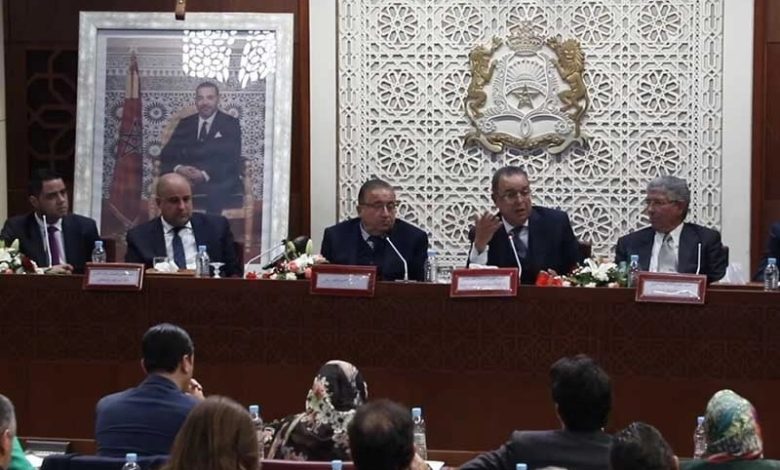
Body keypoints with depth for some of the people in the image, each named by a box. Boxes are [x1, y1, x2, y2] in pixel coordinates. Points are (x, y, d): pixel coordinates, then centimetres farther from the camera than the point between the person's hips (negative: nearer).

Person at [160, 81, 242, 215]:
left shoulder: (230, 124, 10)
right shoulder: (185, 124, 19)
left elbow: (231, 159, -3)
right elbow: (167, 155, 10)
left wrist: (205, 175, -19)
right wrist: (178, 168, -14)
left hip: (220, 182, -2)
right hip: (186, 181, 2)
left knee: (213, 192, -37)